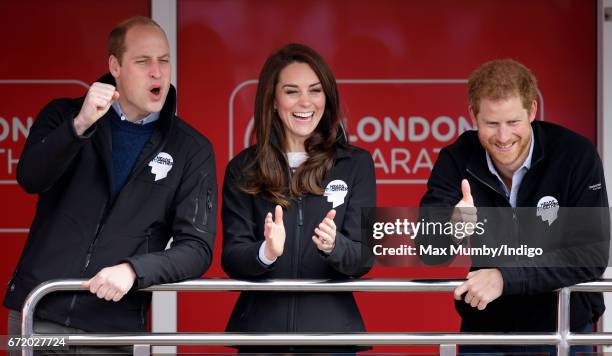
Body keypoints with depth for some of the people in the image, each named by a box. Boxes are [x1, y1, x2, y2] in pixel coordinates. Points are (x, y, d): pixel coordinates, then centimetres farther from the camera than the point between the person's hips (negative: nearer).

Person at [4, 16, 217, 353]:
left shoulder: (193, 150, 4)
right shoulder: (64, 116, 7)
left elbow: (197, 247, -1)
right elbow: (30, 179, -10)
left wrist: (133, 269, -18)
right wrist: (80, 124, -25)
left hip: (115, 327, 0)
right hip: (37, 314, 0)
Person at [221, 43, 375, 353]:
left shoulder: (355, 164, 2)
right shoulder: (242, 169, 2)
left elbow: (364, 257, -3)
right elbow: (230, 258, -4)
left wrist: (333, 245, -23)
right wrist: (266, 253, -24)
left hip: (331, 329, 0)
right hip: (260, 327, 0)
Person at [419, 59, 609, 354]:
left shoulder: (576, 156, -15)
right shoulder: (456, 160, -8)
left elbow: (591, 255, -21)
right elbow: (426, 251, -14)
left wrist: (505, 276, -30)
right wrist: (452, 230, -37)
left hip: (562, 331, -2)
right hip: (482, 332, 2)